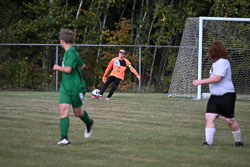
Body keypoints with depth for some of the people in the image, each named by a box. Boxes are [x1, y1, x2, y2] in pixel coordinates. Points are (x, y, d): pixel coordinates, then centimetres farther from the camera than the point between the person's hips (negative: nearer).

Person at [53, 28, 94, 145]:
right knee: (63, 110, -8)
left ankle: (89, 123, 40)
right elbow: (82, 65, 22)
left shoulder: (71, 52, -17)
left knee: (77, 112, 8)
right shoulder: (69, 52, 12)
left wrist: (58, 67, -8)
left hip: (76, 87, -8)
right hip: (65, 86, 8)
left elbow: (68, 69, -24)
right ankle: (64, 138, -12)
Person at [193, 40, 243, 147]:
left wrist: (200, 82, -22)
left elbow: (217, 78, -26)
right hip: (215, 96, 8)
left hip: (226, 96, -8)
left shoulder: (223, 62, -16)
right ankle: (209, 141, -12)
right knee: (209, 117, -8)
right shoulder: (216, 62, 13)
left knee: (229, 120, 2)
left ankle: (239, 141, 21)